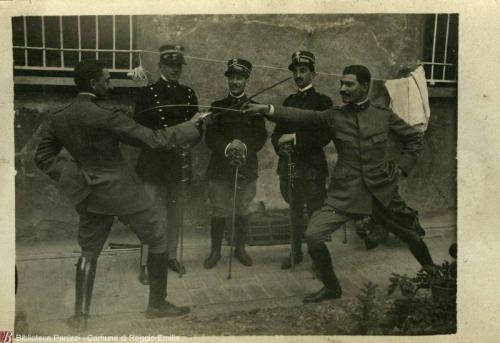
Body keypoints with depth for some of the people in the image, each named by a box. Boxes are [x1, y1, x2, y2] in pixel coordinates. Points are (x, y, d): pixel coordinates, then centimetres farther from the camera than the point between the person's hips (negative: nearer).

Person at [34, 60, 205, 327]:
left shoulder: (57, 119, 0)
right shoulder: (107, 117, -20)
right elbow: (153, 140, -17)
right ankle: (157, 304, 20)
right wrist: (191, 125, -8)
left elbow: (43, 157, 8)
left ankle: (80, 314, 20)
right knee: (157, 242, 10)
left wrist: (70, 175, 10)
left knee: (89, 251, 18)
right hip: (122, 191, -6)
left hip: (90, 194, 6)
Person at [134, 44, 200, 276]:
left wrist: (189, 143, -10)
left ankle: (171, 256, 25)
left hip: (180, 162, 4)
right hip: (154, 162, -4)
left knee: (176, 213, 11)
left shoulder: (188, 93, 9)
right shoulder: (147, 93, -3)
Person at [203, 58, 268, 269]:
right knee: (219, 213, 1)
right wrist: (227, 147, -20)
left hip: (246, 168, 1)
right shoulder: (217, 106, 8)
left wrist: (245, 147, -19)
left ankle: (240, 249, 24)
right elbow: (210, 137, -1)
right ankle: (215, 251, 16)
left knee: (242, 212, 8)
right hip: (220, 168, 0)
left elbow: (261, 137, 0)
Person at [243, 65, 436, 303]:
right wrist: (267, 109, -26)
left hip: (382, 191, 0)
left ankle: (430, 270, 50)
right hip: (345, 194, 0)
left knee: (410, 234, 17)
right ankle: (331, 287, 8)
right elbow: (301, 116, -13)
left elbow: (415, 139, 13)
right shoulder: (334, 117, 1)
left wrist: (401, 168, 3)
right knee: (313, 234, -14)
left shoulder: (384, 116, 2)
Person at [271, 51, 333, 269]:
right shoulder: (289, 101, 14)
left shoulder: (323, 101, -3)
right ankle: (296, 251, 26)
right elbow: (278, 131, 14)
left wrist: (294, 138, -15)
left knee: (315, 212, -3)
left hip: (312, 167, -5)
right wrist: (280, 145, -7)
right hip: (288, 166, 6)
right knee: (295, 211, 14)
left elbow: (324, 137, -12)